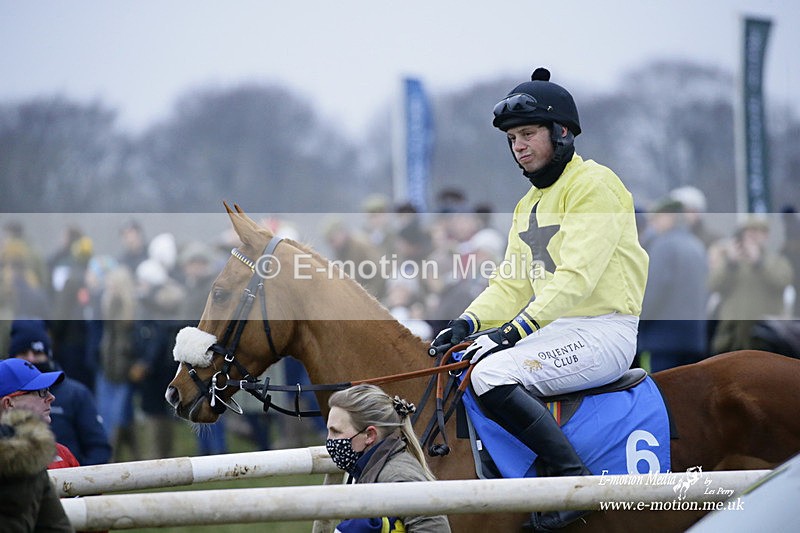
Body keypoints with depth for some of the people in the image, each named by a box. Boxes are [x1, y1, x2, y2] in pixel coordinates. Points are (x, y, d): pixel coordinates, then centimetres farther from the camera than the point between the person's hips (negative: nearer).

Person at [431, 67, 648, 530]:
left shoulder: (593, 185, -9)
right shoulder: (528, 205, 20)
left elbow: (576, 276, -20)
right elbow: (511, 284, 13)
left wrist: (518, 328, -27)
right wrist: (469, 322, -6)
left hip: (603, 333, -9)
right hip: (555, 330, 9)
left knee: (493, 376, -26)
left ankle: (575, 478, -19)